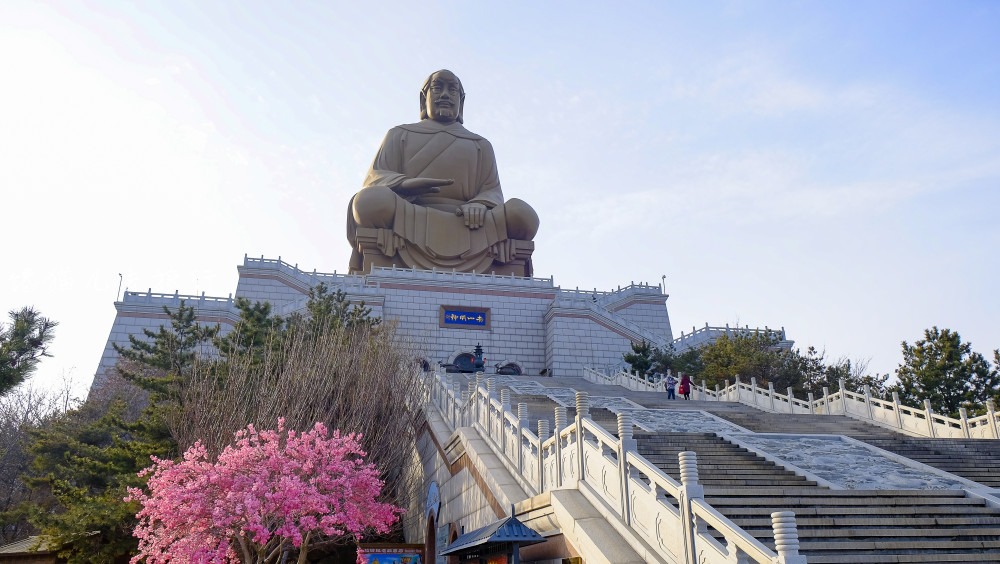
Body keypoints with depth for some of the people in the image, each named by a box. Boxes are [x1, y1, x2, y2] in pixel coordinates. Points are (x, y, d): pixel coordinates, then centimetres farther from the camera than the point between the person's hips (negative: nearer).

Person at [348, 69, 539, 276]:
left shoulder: (480, 145, 30)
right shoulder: (400, 135, 27)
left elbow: (492, 191, 17)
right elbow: (374, 179, 12)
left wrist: (479, 204, -11)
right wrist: (405, 183, -13)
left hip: (465, 223, 1)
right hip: (410, 221, -1)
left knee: (522, 214, -29)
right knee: (370, 201, -34)